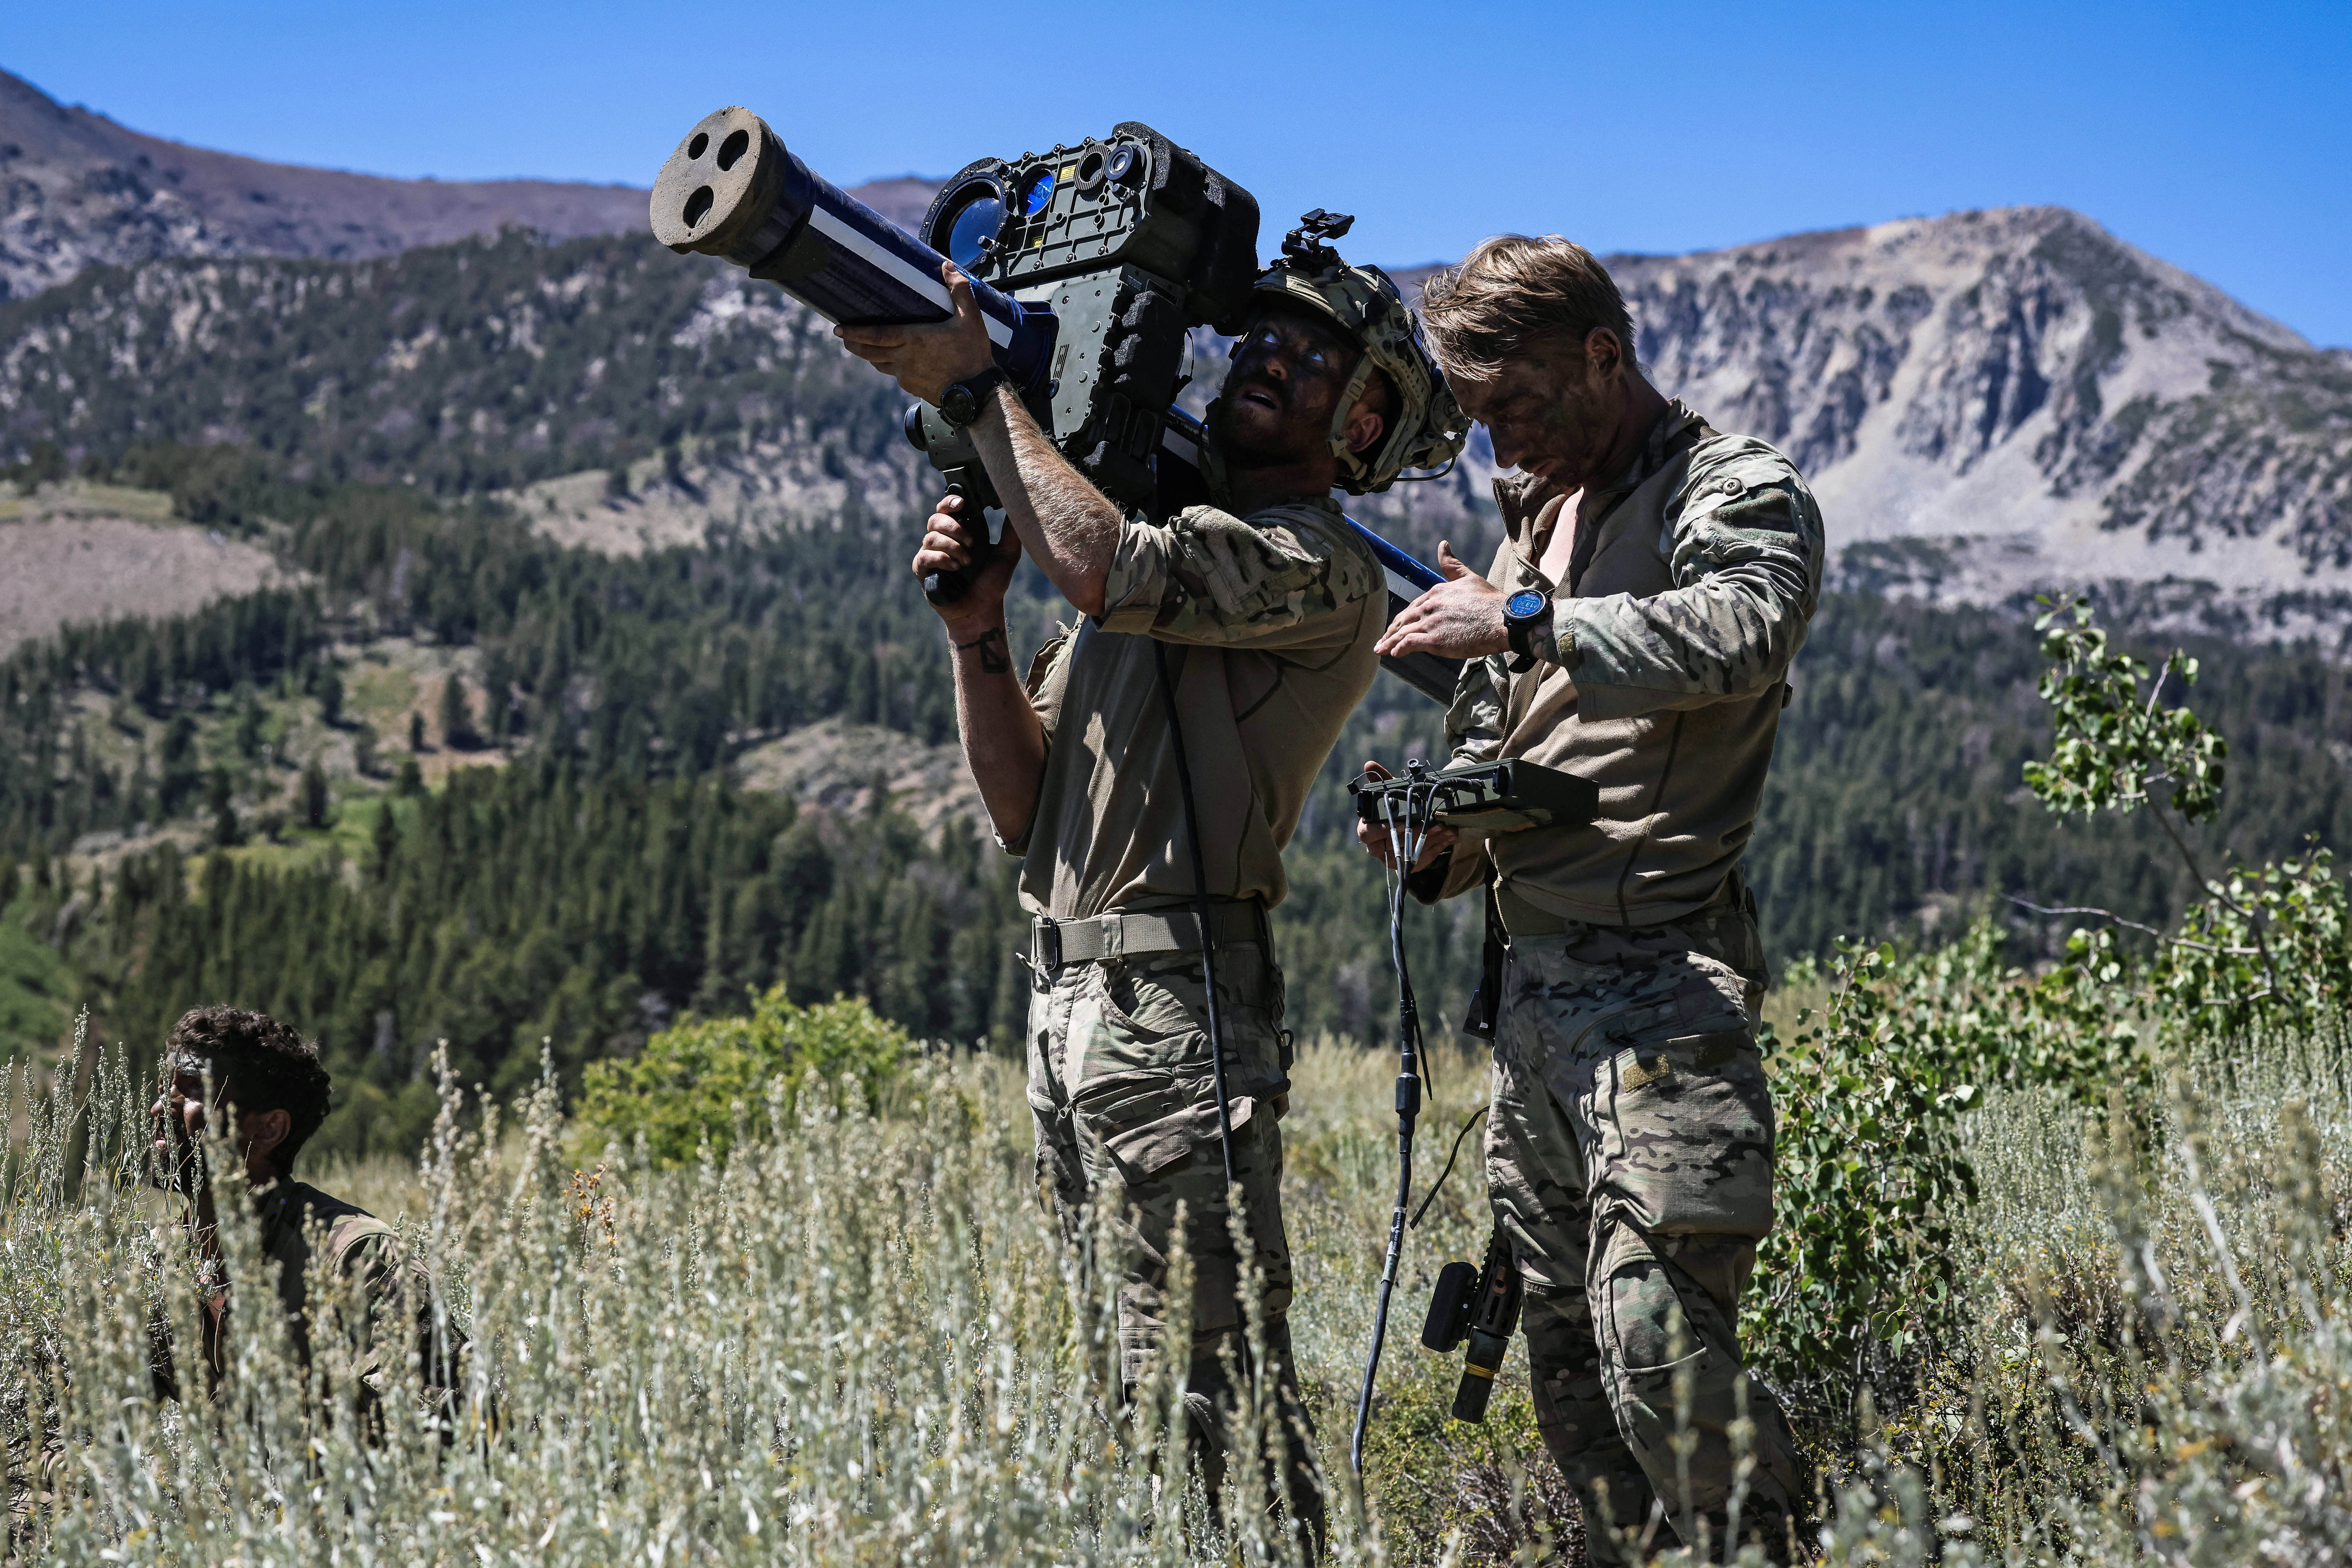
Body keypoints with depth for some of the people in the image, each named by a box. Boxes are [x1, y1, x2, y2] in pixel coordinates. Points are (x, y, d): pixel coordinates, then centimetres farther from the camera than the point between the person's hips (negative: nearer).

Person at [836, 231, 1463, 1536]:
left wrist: (979, 390, -15)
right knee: (1118, 1376, 15)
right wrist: (976, 630, 0)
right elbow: (1026, 808, 15)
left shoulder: (1317, 568, -7)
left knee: (1202, 1383, -9)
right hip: (1068, 1000, 9)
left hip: (1175, 1009, -9)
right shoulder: (1158, 536, 19)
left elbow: (1105, 573, -27)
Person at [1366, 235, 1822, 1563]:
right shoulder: (1534, 519, 21)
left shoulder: (1743, 492, -3)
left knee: (1660, 1350, -17)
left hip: (1662, 984, -8)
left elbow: (1735, 636, -27)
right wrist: (1448, 844, 5)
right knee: (1568, 1366, 10)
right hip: (1537, 986, 8)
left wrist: (1525, 619, -18)